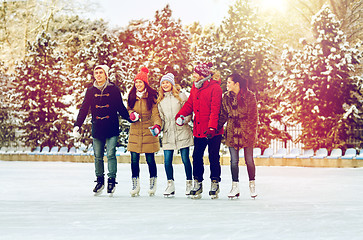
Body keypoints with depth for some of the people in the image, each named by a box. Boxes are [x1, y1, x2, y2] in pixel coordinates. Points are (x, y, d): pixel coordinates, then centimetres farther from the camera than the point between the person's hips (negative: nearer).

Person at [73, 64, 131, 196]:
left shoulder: (113, 89, 1)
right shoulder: (91, 91, 8)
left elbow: (121, 108, 7)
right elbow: (84, 109, 8)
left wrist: (131, 119, 0)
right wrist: (77, 126, 1)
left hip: (112, 129, -3)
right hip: (97, 129, 3)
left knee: (111, 155, -9)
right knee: (98, 156, 6)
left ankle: (111, 180, -1)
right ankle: (100, 181, 18)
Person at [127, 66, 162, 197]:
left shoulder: (152, 96, -4)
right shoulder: (132, 96, 10)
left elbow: (156, 114, -9)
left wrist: (157, 125, -27)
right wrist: (132, 114, -1)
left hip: (148, 132, -3)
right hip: (135, 132, 3)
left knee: (150, 159, 2)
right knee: (134, 159, -1)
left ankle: (153, 182, 19)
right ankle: (135, 185, 7)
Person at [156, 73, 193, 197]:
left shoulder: (181, 96, 3)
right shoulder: (160, 100, 14)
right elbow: (161, 117, 17)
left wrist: (184, 119, -16)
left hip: (182, 131, -3)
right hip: (168, 134, 3)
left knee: (185, 159, -1)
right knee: (167, 161, -3)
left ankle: (189, 183, 12)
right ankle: (170, 185, 10)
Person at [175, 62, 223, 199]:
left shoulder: (215, 88, -11)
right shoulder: (195, 87, 11)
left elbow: (215, 109, -17)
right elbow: (190, 104, 15)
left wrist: (212, 127, -24)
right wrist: (181, 115, -2)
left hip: (213, 131, -6)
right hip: (199, 130, 6)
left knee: (213, 157, 2)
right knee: (197, 156, 6)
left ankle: (215, 183, 13)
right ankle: (197, 184, 15)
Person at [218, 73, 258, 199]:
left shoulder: (249, 96, -4)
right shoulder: (226, 97, 7)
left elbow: (254, 115, -2)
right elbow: (223, 115, 10)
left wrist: (252, 131, -8)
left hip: (246, 131, -3)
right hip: (232, 131, 3)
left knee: (249, 159, 2)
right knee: (234, 160, 2)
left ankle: (252, 185, 16)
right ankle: (235, 187, 8)